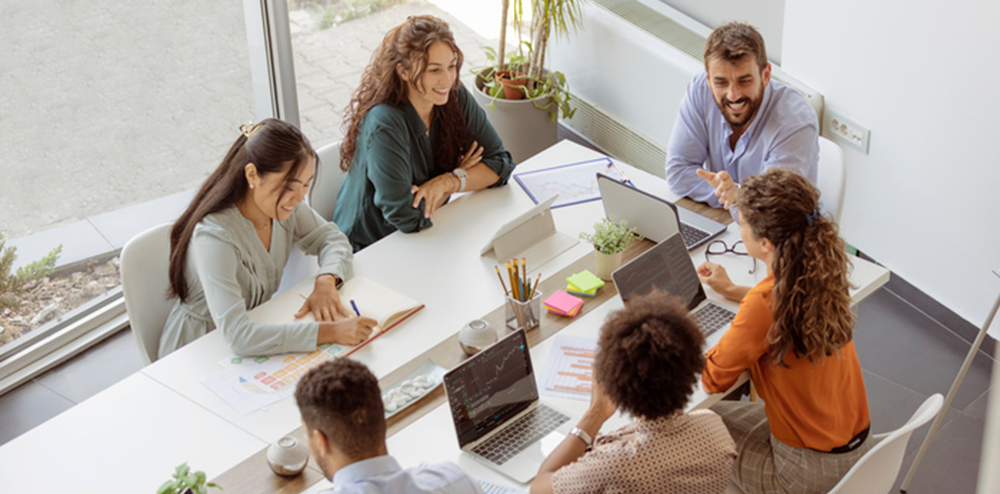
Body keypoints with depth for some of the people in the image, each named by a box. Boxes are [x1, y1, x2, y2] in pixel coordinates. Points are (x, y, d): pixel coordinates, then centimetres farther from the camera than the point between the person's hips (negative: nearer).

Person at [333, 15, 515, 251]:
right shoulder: (384, 124, -26)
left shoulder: (456, 98, -6)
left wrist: (449, 180, -19)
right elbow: (407, 217, -27)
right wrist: (461, 175, -12)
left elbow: (501, 163, -2)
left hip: (426, 236, 6)